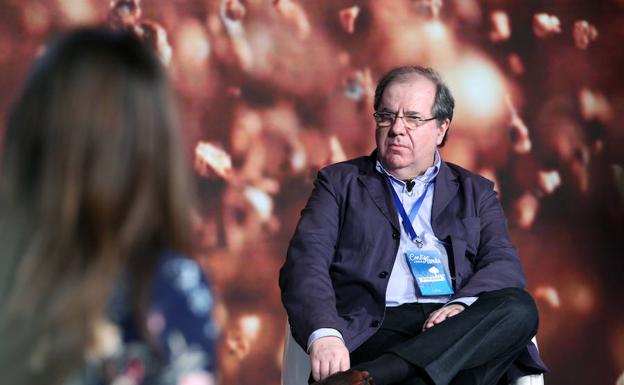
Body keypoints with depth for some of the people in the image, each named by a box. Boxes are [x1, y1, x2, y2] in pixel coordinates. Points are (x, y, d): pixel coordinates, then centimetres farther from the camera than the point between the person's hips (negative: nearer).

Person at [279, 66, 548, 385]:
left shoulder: (475, 192, 25)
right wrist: (323, 333, -19)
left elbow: (503, 264, 9)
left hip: (454, 327, 5)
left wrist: (464, 305, -16)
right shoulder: (340, 182, 19)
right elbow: (305, 261, 3)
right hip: (376, 330, -5)